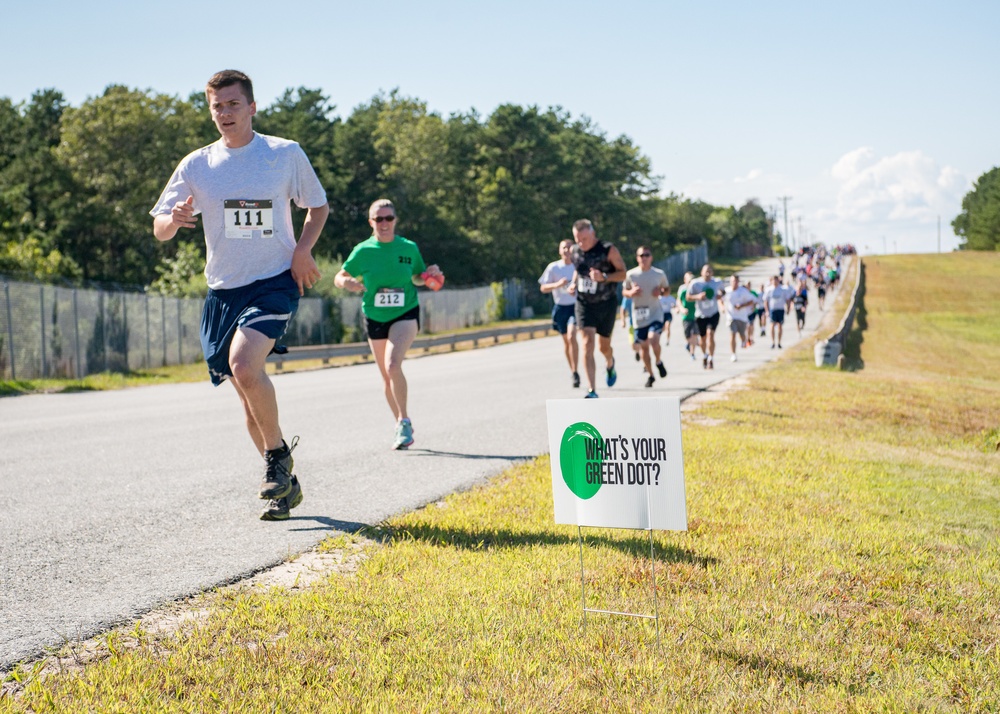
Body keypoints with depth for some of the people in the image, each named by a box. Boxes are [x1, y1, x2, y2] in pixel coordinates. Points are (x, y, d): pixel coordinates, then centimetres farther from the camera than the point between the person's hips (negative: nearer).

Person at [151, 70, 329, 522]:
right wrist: (175, 219, -18)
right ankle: (285, 485, 22)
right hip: (223, 290, 4)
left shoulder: (287, 154, 0)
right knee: (250, 399, 7)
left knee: (244, 365, -28)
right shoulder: (196, 165, 4)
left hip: (275, 282, -4)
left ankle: (278, 452, -7)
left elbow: (318, 206, 14)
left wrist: (303, 249, -5)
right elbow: (159, 230, 7)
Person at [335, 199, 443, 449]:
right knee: (387, 378, 10)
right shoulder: (363, 251, -3)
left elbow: (417, 278, 12)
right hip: (374, 318, 2)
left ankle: (404, 422, -14)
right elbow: (339, 277, 2)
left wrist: (430, 275, -9)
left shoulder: (409, 248, -2)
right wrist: (347, 283, -20)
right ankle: (401, 425, 29)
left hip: (405, 314, -2)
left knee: (393, 365, -25)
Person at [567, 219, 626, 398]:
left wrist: (604, 277, -27)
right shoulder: (575, 251, -1)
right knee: (587, 344, -14)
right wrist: (574, 283, 2)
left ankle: (610, 365, 50)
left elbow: (623, 273, -11)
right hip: (584, 303, 2)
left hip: (606, 303, -2)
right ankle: (591, 391, -17)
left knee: (603, 346, 10)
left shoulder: (608, 250, -14)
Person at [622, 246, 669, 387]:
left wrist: (661, 292, -10)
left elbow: (667, 288, 13)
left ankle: (659, 362, 8)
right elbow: (624, 291, 9)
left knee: (653, 340, -23)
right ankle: (650, 375, 24)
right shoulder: (631, 275, -1)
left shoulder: (659, 274, -1)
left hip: (655, 313, -2)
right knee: (644, 346, 7)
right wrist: (631, 293, -13)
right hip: (638, 316, 2)